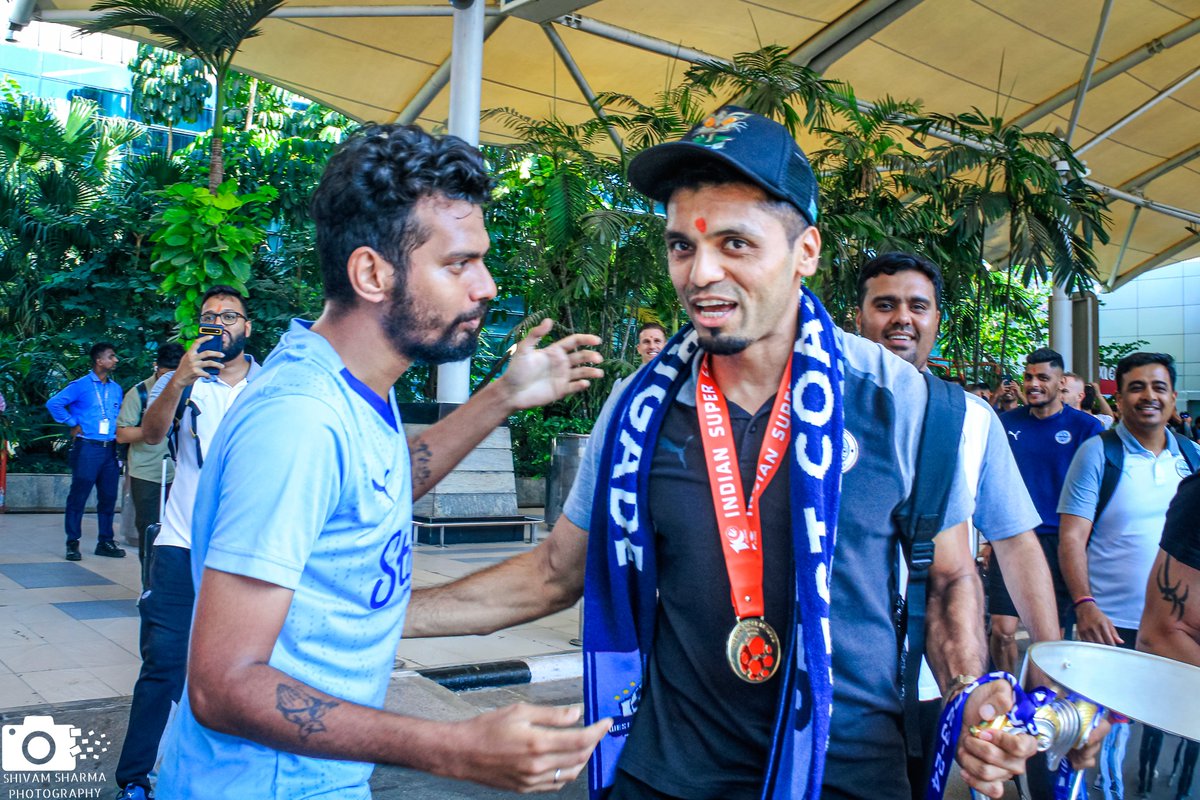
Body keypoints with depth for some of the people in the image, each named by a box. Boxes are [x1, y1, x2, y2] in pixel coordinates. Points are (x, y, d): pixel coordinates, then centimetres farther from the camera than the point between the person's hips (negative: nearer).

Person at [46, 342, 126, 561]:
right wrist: (73, 424, -8)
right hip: (87, 449, -5)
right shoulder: (81, 385, -4)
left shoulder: (116, 388, 12)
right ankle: (72, 543, 6)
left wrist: (119, 431, 7)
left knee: (108, 497, 8)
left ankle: (105, 542, 16)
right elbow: (54, 404, -9)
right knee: (78, 496, -1)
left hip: (110, 449, 5)